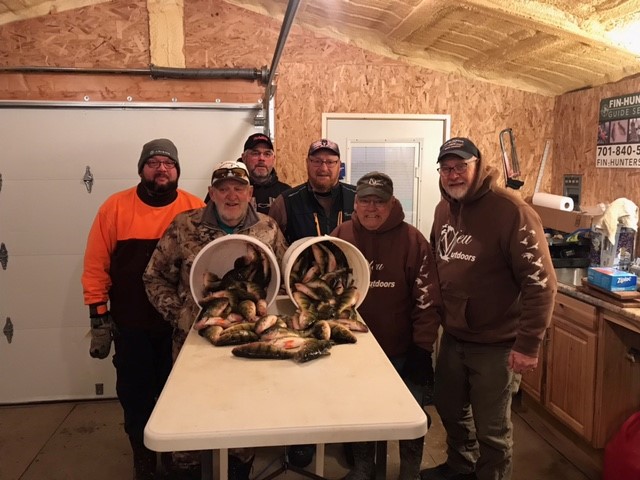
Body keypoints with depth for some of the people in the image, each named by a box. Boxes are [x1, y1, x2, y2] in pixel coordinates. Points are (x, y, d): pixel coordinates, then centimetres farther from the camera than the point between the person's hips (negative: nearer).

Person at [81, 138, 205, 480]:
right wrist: (99, 317, -4)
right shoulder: (115, 207, -4)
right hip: (131, 325, 0)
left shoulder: (196, 210, -4)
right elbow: (96, 266, -3)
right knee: (135, 397, 13)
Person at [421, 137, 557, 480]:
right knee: (450, 408, 23)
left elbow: (541, 282, -20)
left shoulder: (511, 211, -19)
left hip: (497, 343, -7)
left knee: (492, 428, 9)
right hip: (452, 337, 7)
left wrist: (528, 343, -21)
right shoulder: (443, 209, 4)